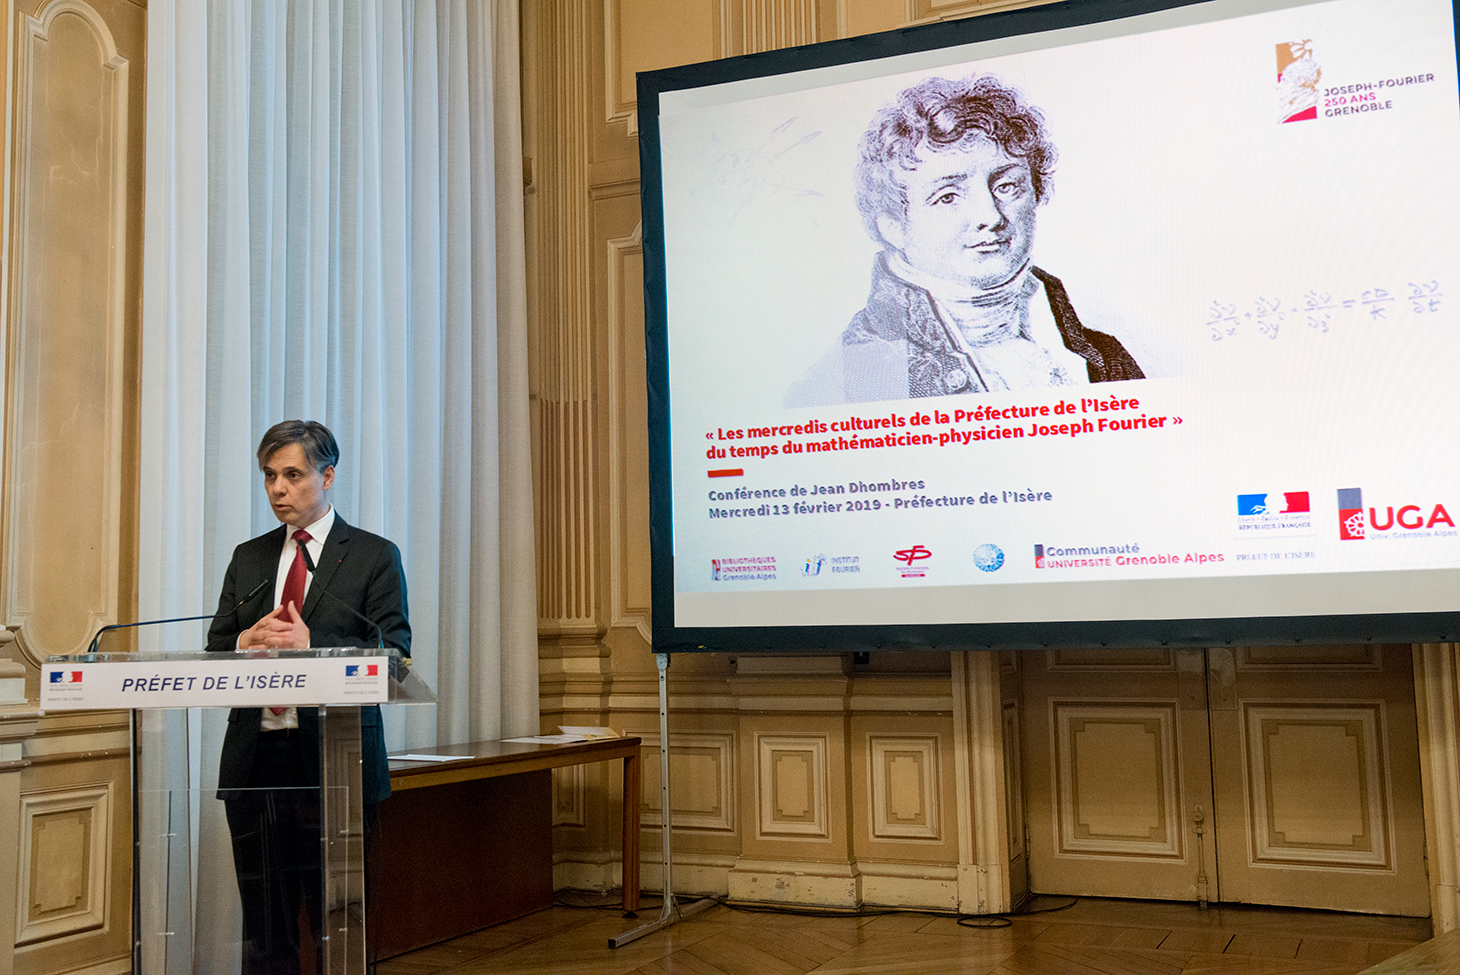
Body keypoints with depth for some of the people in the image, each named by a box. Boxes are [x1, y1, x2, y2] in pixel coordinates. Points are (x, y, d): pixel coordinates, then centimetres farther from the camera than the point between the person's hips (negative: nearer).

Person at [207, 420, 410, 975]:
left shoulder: (374, 556, 2)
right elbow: (214, 653, 14)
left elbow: (394, 657, -6)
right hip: (255, 760, 4)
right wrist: (247, 641, -9)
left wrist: (309, 645, -18)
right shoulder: (247, 558, 16)